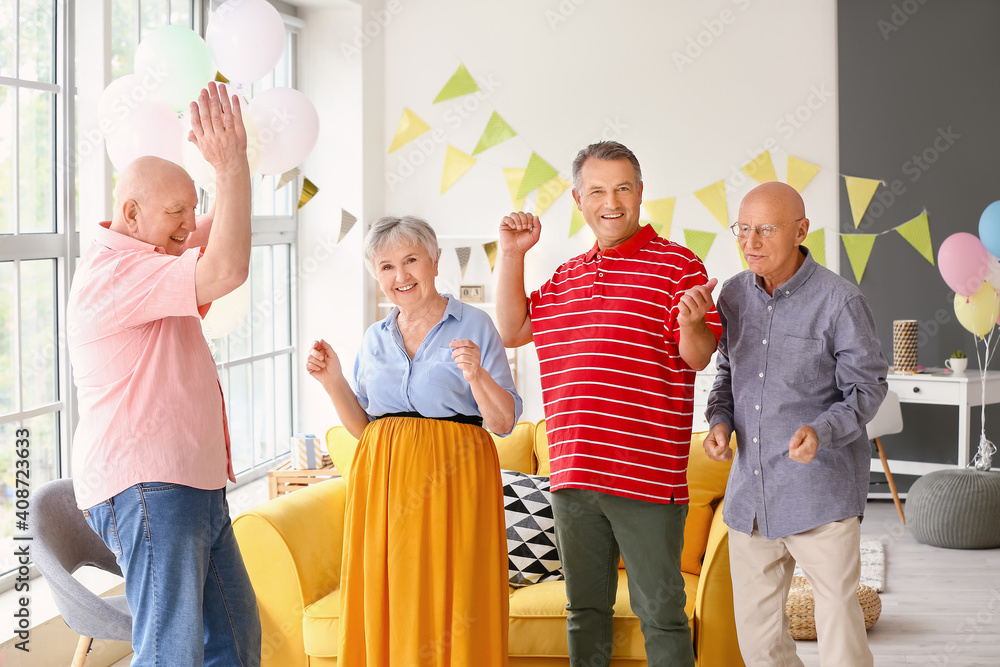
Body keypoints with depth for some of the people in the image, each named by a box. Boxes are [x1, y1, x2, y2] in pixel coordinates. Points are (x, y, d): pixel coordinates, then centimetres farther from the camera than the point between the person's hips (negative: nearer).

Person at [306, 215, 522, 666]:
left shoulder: (474, 326, 0)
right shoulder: (375, 339, 13)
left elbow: (504, 421, -2)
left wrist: (476, 375, -19)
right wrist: (333, 382, 3)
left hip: (451, 476, -4)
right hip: (383, 481, 4)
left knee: (451, 604, -4)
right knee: (385, 605, 3)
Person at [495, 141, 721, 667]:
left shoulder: (677, 264, -4)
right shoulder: (566, 277, 16)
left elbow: (699, 357, -9)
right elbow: (512, 331, 17)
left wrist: (691, 325, -32)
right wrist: (511, 255, 9)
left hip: (647, 477, -6)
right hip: (573, 475, 6)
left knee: (660, 613, 1)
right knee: (585, 609, 17)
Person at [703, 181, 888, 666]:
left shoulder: (840, 301, -11)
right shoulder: (734, 294, 6)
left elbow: (867, 388, -7)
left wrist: (821, 431, -25)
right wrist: (720, 421, -1)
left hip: (820, 492, -5)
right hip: (750, 491, 6)